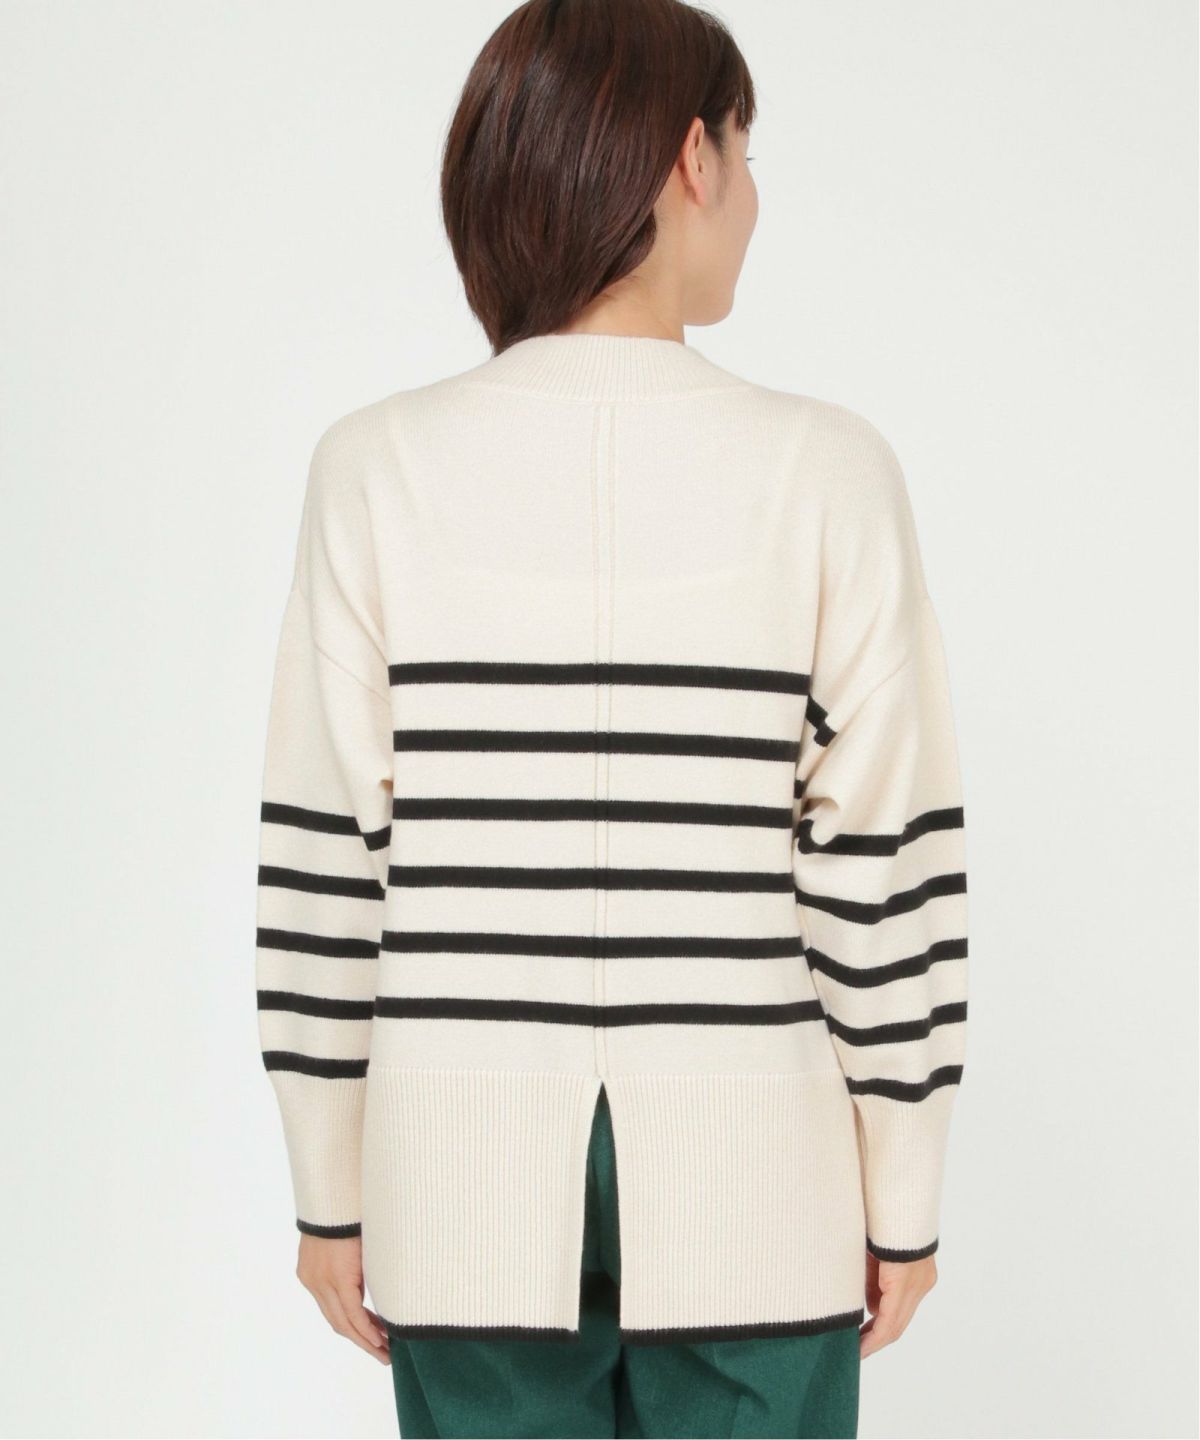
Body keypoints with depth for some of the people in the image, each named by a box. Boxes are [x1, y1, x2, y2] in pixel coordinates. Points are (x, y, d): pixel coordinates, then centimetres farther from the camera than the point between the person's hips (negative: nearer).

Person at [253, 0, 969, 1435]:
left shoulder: (379, 468, -7)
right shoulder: (823, 470, -10)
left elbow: (321, 858, -4)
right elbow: (889, 858, -8)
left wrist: (329, 1190, 7)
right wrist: (902, 1198, 4)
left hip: (471, 1169, 1)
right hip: (746, 1175, -1)